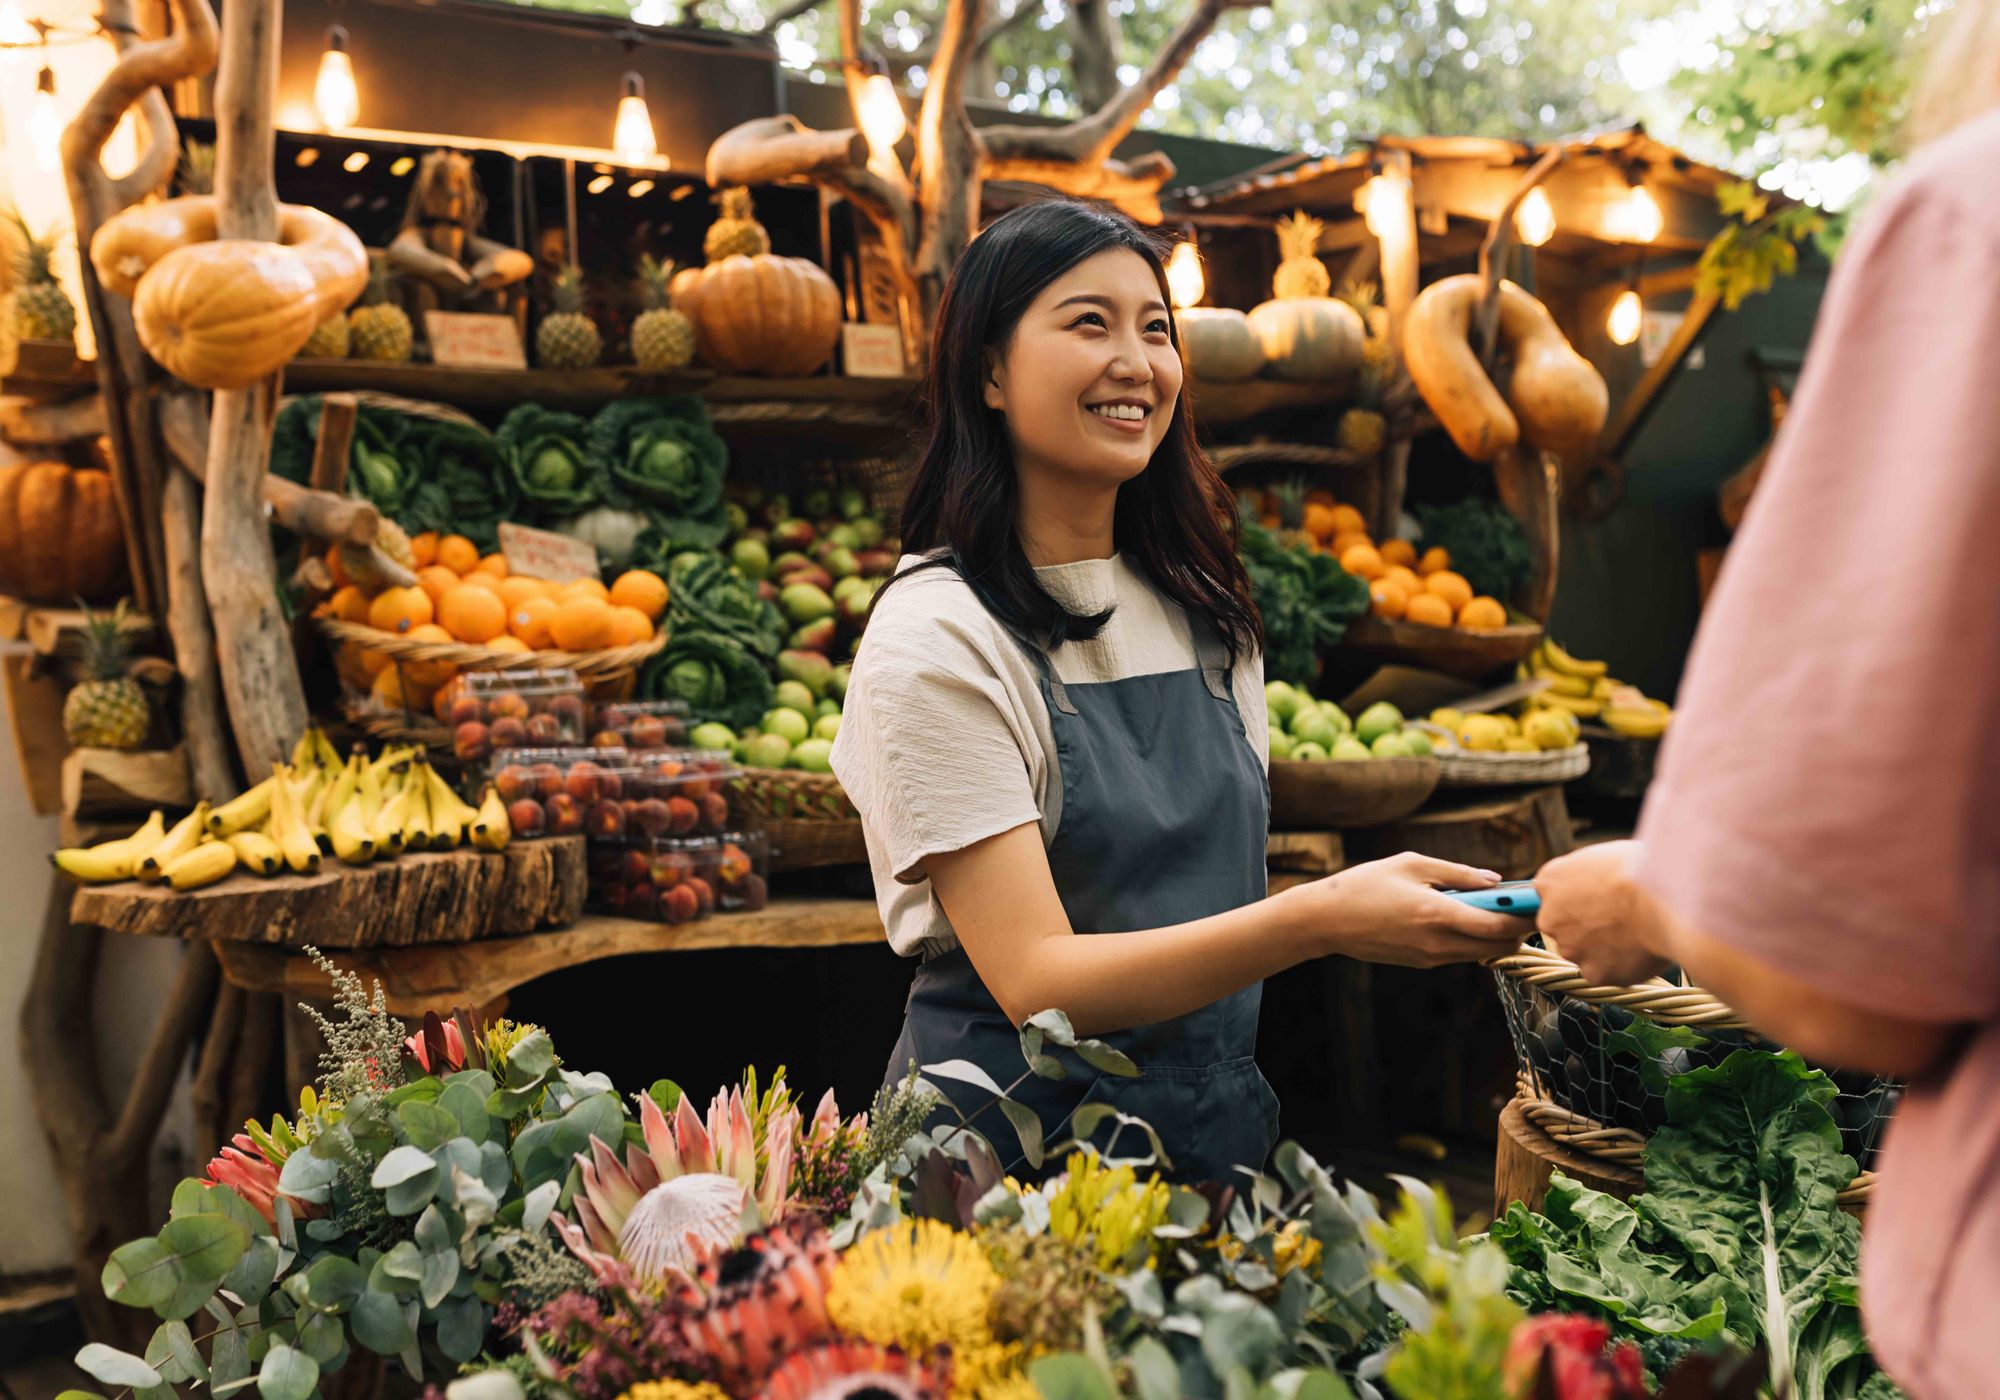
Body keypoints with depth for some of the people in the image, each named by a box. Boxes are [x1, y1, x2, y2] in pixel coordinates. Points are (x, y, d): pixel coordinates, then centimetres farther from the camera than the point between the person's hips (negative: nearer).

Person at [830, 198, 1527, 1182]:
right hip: (1015, 1144, -3)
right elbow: (1036, 982, -22)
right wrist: (1322, 919, -31)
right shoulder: (936, 638, -15)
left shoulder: (1203, 611, 6)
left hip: (1219, 1136, 3)